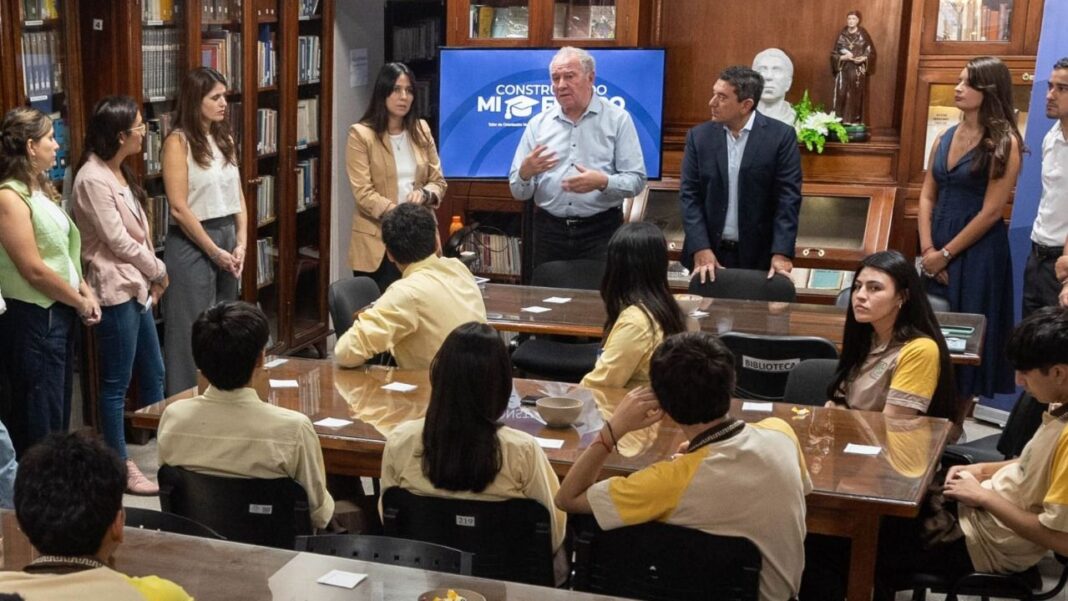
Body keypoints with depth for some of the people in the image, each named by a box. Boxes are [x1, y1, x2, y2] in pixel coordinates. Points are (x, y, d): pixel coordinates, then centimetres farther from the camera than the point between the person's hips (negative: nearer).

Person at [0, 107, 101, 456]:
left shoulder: (39, 189, 11)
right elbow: (34, 270, -21)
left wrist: (85, 291, 2)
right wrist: (79, 303, -9)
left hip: (58, 313, 10)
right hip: (32, 319, -9)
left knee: (59, 413, 18)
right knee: (38, 425, 1)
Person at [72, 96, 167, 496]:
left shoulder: (118, 171, 11)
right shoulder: (93, 179, -19)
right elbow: (118, 241, -18)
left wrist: (150, 279, 6)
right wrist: (159, 270, -4)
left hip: (137, 287, 10)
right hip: (115, 290, -10)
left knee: (153, 373, 17)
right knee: (117, 384, 1)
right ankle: (121, 467, 11)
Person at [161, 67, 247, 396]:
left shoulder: (225, 139, 11)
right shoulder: (178, 142, -9)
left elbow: (238, 197, 12)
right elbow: (179, 208, -14)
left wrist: (240, 245, -1)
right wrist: (214, 251, -12)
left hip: (227, 237, 7)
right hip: (192, 244, -7)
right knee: (192, 332, 0)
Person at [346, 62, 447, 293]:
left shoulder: (421, 130, 9)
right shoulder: (361, 134, -6)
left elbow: (439, 181, 11)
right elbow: (363, 193, -12)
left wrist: (423, 193, -12)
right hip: (377, 242, -4)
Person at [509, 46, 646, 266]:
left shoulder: (617, 119, 2)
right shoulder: (538, 124, 9)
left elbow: (636, 180, -3)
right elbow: (519, 192, 7)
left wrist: (603, 182, -22)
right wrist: (525, 173, -15)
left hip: (600, 230, -2)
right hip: (549, 231, 2)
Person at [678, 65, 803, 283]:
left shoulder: (781, 136, -5)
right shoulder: (699, 136, 3)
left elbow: (788, 197, -8)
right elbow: (690, 195, 0)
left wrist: (781, 253, -16)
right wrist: (701, 249, -11)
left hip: (760, 256, -2)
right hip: (709, 252, 2)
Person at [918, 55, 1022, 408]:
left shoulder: (1004, 143, -11)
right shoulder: (945, 138, 8)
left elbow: (991, 212, -14)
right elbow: (927, 196, 7)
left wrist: (946, 253, -11)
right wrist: (927, 248, -6)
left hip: (978, 252, -6)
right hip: (938, 250, 6)